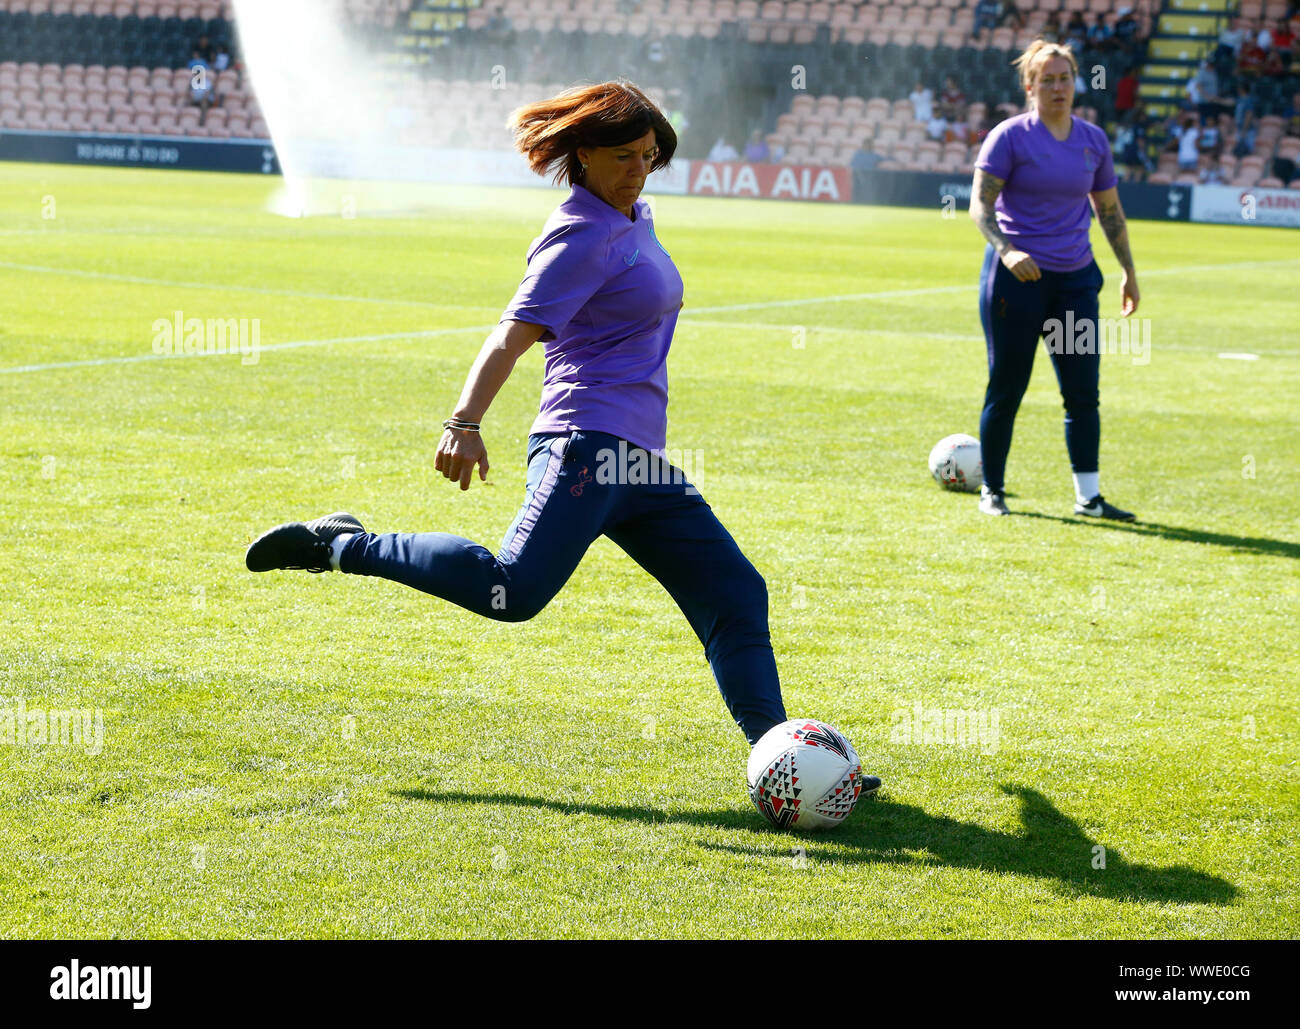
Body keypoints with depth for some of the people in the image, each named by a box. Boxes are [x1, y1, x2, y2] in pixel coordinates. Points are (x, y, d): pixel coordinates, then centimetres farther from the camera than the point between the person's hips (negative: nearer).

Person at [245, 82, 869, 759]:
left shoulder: (632, 219, 18)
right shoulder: (583, 234, -9)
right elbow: (514, 334, -20)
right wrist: (465, 424, -31)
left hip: (641, 461, 9)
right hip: (590, 446, -9)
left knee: (736, 595, 5)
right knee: (513, 592, -24)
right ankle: (339, 546, -13)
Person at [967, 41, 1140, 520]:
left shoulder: (1093, 139, 9)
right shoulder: (1010, 136, -5)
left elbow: (1109, 210, 19)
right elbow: (980, 202, -10)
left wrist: (1129, 272, 19)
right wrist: (1006, 249, -26)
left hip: (1075, 278, 4)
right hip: (1016, 276, -4)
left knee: (1083, 391, 1)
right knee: (1006, 389, 1)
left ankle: (1089, 496, 7)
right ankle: (992, 491, 14)